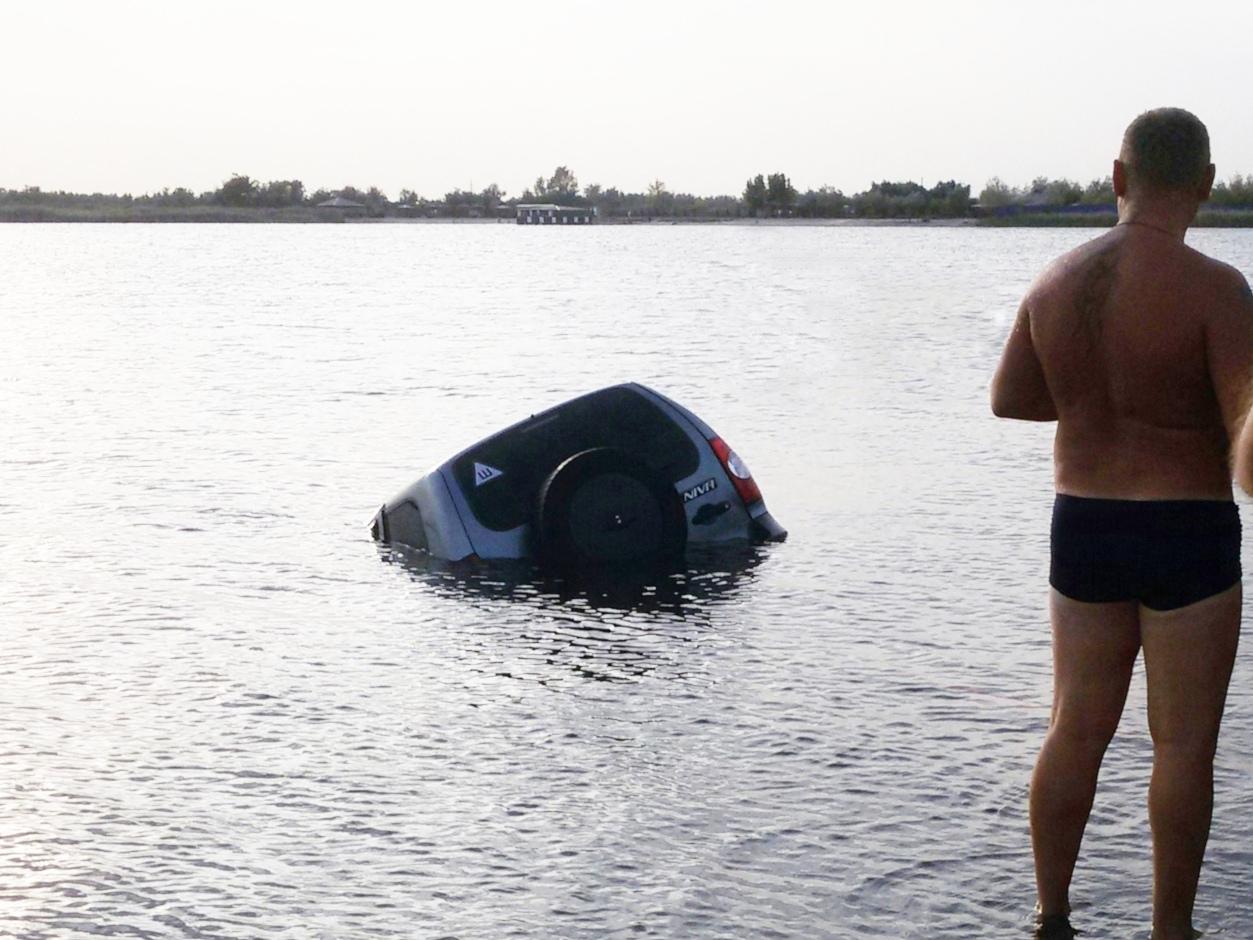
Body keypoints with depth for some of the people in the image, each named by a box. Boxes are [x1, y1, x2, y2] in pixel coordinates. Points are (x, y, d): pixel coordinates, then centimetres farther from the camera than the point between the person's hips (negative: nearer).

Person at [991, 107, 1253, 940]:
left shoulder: (1058, 281, 1)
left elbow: (1009, 398, 14)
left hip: (1082, 528, 5)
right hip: (1185, 535, -5)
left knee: (1077, 730, 14)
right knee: (1184, 744, 7)